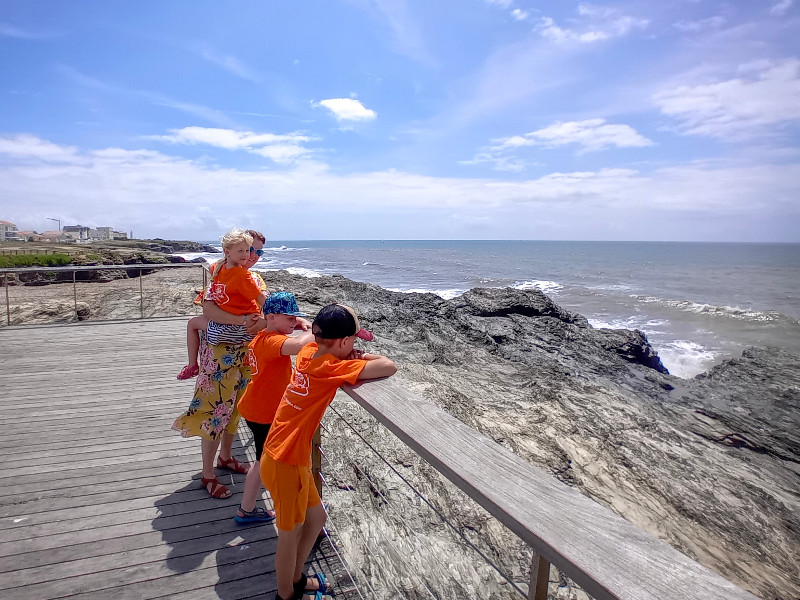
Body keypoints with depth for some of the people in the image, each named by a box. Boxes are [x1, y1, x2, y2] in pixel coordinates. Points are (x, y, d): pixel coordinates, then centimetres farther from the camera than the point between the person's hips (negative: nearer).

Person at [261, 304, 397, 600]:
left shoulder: (309, 351, -3)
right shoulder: (332, 368, -25)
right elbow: (390, 367, -31)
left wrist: (357, 358, 3)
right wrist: (369, 358, -8)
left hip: (292, 456, 8)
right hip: (286, 462, -8)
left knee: (316, 517, 23)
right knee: (291, 532, 14)